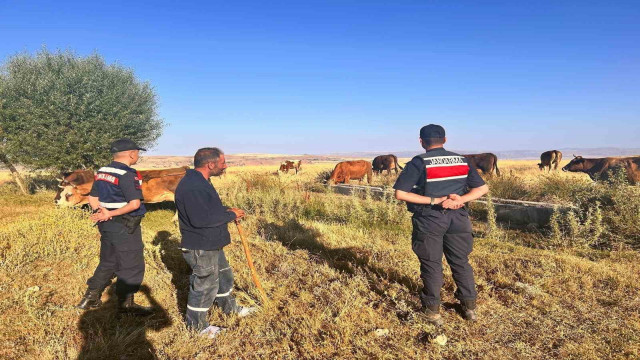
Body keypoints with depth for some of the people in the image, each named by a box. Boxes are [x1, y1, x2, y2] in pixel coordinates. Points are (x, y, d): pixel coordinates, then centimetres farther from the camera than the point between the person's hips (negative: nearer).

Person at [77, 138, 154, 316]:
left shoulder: (102, 172, 9)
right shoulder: (127, 174, -18)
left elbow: (92, 198, 13)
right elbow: (135, 203, -25)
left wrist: (102, 212, -3)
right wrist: (111, 214, -16)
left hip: (106, 226, 9)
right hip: (125, 227, -9)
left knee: (108, 262, 22)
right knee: (132, 266, 4)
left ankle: (91, 298, 30)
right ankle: (126, 304, 14)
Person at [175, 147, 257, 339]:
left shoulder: (200, 181, 8)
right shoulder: (192, 187, -27)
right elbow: (201, 219, -33)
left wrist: (227, 210, 0)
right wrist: (231, 215, -22)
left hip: (212, 244, 11)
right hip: (200, 249, -11)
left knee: (224, 275, 24)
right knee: (205, 285, 5)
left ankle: (229, 307, 46)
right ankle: (196, 325, 26)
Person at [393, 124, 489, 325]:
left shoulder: (419, 163, -9)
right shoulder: (462, 161, 5)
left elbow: (400, 194, -16)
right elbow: (482, 188, 5)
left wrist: (433, 200, -15)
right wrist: (461, 199, -10)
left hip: (429, 220, -4)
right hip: (457, 218, 4)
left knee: (431, 265, 9)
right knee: (461, 262, 17)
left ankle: (433, 311, 20)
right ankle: (470, 307, 28)